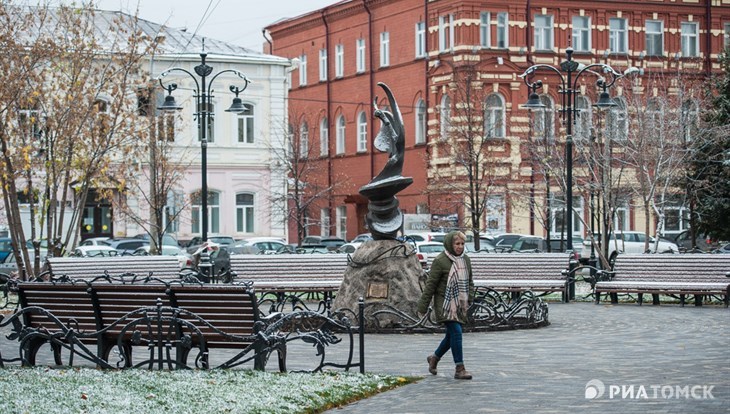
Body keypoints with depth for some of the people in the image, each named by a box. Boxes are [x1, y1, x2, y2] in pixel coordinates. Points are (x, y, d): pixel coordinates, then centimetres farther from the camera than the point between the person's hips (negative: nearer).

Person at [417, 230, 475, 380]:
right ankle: (459, 369, -13)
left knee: (452, 335, 12)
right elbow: (431, 284, -8)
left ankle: (434, 357, 36)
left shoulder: (465, 260, 10)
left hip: (460, 305, 7)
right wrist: (423, 306, -7)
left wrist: (469, 299, 6)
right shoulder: (440, 261, -10)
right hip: (445, 304, -7)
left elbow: (470, 282, 20)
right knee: (456, 332, -15)